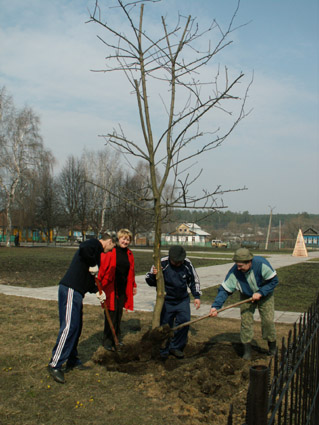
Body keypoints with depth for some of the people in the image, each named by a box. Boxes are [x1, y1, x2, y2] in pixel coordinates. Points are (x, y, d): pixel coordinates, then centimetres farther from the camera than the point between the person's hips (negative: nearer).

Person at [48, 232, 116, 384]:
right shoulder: (95, 244, -3)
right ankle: (55, 365, -8)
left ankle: (72, 361, 23)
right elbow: (84, 248, -30)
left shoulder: (96, 250, 25)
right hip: (70, 289, -10)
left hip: (76, 292, 10)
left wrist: (97, 291, 16)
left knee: (76, 327, 14)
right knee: (69, 326, -12)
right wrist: (93, 265, -17)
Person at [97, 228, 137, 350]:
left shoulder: (129, 254, 10)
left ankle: (117, 338, 28)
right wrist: (99, 283, -15)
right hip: (111, 287, -6)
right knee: (111, 314, -2)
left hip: (123, 289, 6)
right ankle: (108, 342, 10)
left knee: (119, 314, 14)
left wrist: (133, 285, 21)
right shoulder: (110, 251, -11)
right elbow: (102, 267, -11)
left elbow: (131, 271, 19)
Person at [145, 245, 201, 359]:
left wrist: (197, 296, 4)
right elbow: (149, 281, -8)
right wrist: (153, 275, -31)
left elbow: (194, 280, 9)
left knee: (184, 321, -7)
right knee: (165, 325, 4)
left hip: (182, 300, 3)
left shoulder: (187, 264, -8)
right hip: (166, 301, -2)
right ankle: (164, 351, 24)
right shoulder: (162, 263, -19)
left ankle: (175, 347, 13)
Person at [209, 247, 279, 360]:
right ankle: (247, 350, 9)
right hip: (246, 296, 1)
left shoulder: (261, 264, -34)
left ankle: (273, 348, 22)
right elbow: (224, 289, -24)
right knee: (246, 321, -6)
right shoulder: (234, 271, -28)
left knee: (268, 320, -2)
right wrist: (215, 306, -35)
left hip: (264, 295, -1)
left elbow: (274, 281, -21)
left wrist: (260, 293, -29)